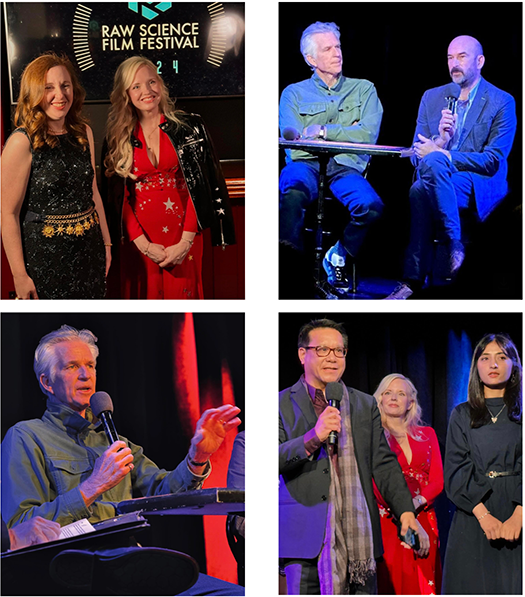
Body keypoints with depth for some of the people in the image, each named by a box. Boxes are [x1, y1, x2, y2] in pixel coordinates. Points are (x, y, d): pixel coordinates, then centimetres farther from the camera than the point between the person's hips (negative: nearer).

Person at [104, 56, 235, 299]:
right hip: (139, 238, 2)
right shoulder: (119, 138, 3)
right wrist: (142, 243, -10)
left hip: (182, 232, -1)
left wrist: (186, 241, -13)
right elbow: (120, 197, 1)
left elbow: (200, 186, -6)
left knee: (181, 294, 4)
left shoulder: (188, 127, -2)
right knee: (145, 297, 9)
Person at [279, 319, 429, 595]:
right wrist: (314, 437, -22)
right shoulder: (283, 404, 6)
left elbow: (384, 463, 11)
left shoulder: (366, 405, 16)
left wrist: (406, 512, -2)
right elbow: (275, 460, -6)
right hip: (307, 537, -3)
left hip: (359, 538, 3)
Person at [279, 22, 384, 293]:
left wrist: (324, 131, -1)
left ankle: (340, 257, -3)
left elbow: (368, 135, 4)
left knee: (371, 206, -33)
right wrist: (347, 133, 3)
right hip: (306, 165, -1)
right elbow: (296, 145, 2)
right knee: (293, 191, -40)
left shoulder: (363, 89, 21)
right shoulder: (294, 93, 18)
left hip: (345, 167, 1)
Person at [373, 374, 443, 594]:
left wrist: (417, 501, -11)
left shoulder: (427, 434, 16)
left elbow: (438, 479, 8)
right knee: (391, 583, -9)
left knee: (423, 585, -2)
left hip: (423, 523, 3)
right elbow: (372, 480, -2)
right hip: (387, 521, -3)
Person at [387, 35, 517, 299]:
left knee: (432, 161, -34)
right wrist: (440, 141, -12)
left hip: (480, 186, -4)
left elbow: (493, 161, -9)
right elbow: (416, 155, 11)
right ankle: (413, 279, -32)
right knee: (420, 188, -33)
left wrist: (440, 154, -16)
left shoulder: (502, 103, 1)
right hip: (436, 179, 4)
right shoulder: (432, 97, 16)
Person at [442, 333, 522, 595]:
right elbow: (455, 472, 0)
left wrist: (517, 517, -16)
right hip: (473, 518, 1)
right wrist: (483, 515, -13)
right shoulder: (462, 415, 9)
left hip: (517, 517, 0)